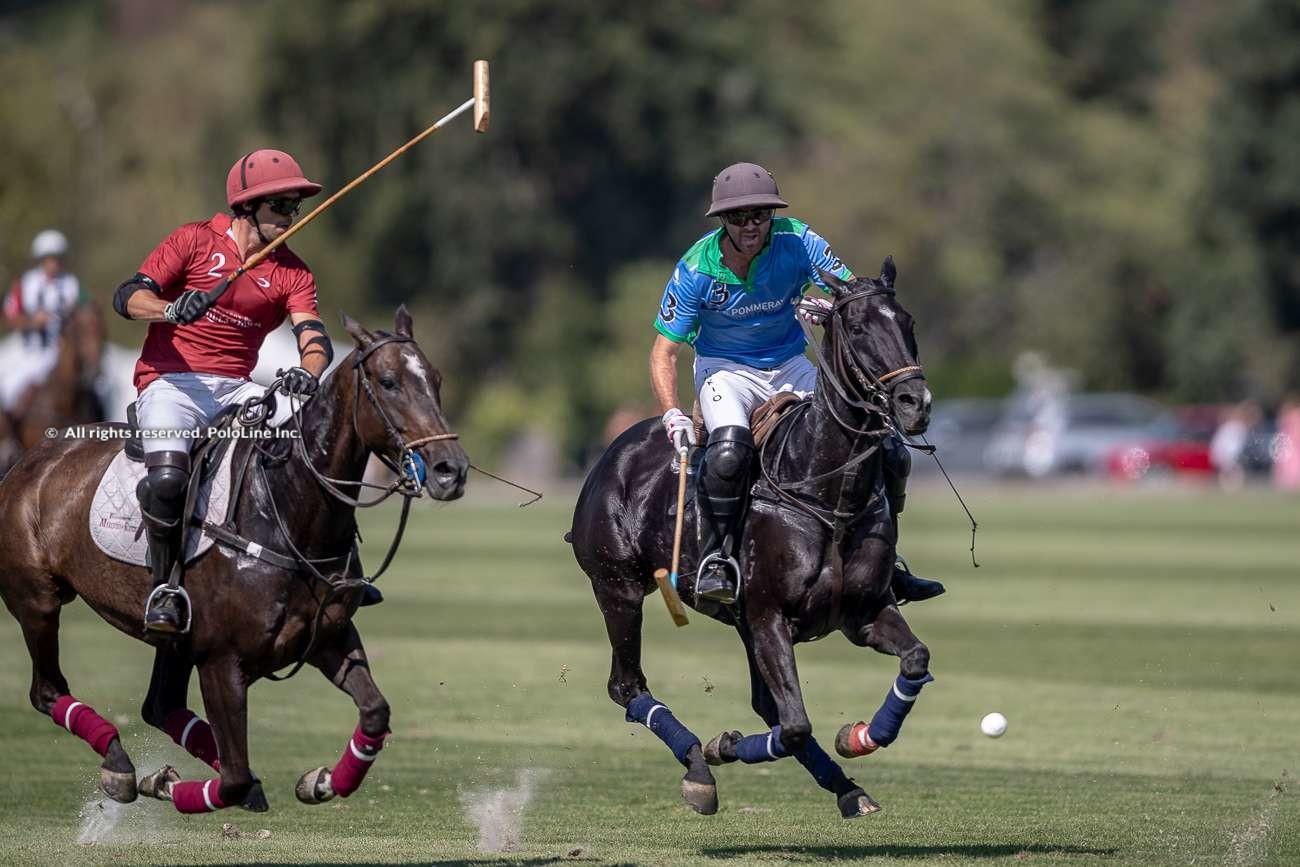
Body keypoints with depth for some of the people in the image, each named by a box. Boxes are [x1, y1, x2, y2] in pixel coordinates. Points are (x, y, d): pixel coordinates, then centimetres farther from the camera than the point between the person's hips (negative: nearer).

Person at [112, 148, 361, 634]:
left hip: (237, 389, 4)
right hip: (170, 382, -4)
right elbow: (127, 297, -7)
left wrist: (309, 372, -29)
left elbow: (314, 340, -5)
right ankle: (163, 587, -11)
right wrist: (171, 310, -29)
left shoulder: (293, 273, 9)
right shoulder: (196, 241, 0)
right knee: (167, 479, -30)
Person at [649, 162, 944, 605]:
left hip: (790, 368, 3)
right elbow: (664, 351, -12)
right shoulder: (697, 269, -19)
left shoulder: (795, 241, -16)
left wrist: (835, 310, -39)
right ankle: (716, 555, -19)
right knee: (729, 449, -38)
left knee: (890, 455, -6)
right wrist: (671, 413, -27)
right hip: (725, 369, -3)